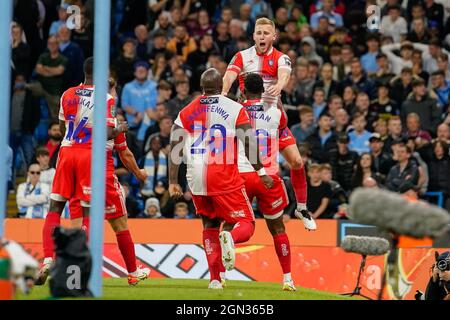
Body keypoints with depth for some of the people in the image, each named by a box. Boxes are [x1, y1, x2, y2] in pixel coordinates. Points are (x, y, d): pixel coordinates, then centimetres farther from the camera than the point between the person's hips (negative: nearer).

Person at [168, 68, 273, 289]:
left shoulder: (186, 112, 9)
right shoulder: (235, 109, -1)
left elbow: (175, 150, 5)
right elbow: (249, 144, -5)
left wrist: (173, 183, 8)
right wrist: (261, 172, 6)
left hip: (196, 178, 4)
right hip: (224, 176, -4)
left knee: (210, 226, 20)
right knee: (246, 225, 2)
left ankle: (214, 279, 12)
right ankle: (230, 238, -34)